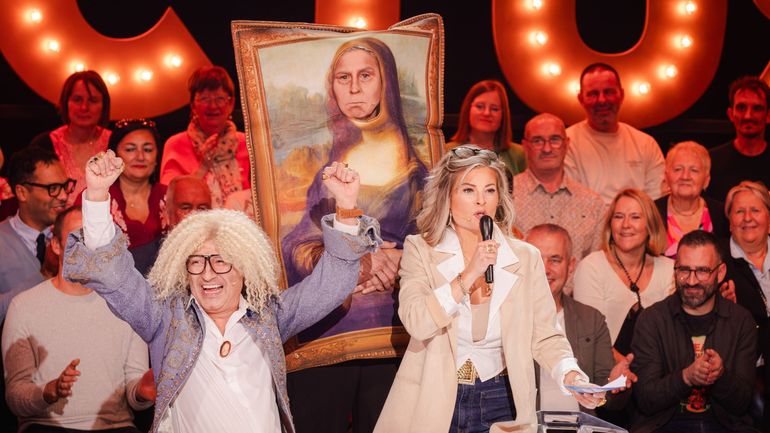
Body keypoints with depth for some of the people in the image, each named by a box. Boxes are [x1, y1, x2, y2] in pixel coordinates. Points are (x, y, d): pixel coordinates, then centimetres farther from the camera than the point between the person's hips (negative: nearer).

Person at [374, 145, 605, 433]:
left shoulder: (526, 258, -1)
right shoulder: (420, 250, -5)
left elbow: (545, 337, -4)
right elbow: (416, 322, -18)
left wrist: (571, 377, -22)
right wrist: (470, 274, -23)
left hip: (500, 404, 1)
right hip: (433, 405, -1)